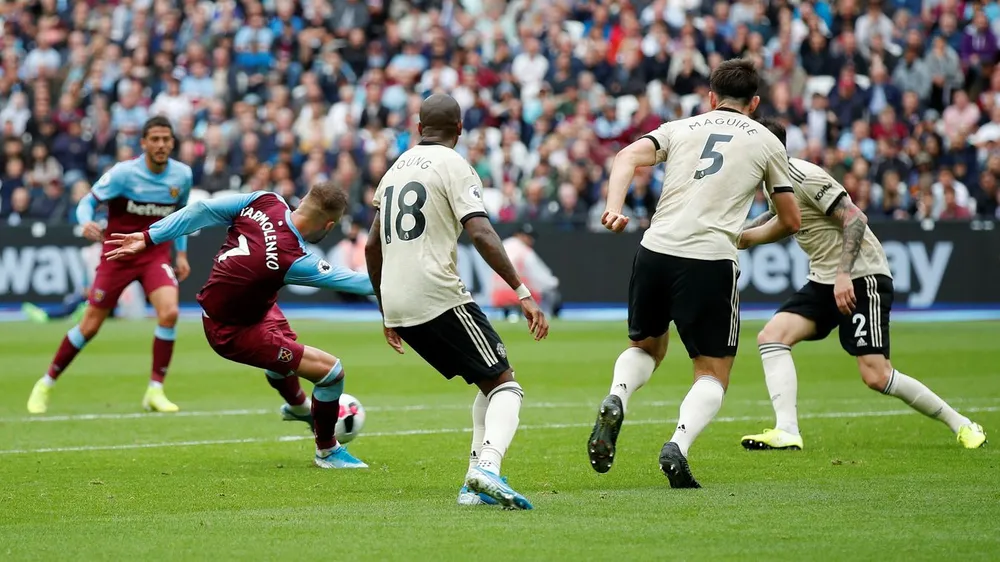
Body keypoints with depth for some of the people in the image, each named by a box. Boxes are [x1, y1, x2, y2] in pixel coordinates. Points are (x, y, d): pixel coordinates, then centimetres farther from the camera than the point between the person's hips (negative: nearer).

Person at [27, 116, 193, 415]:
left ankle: (155, 391, -10)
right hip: (118, 253, -2)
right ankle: (46, 384, 21)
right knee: (90, 326, 1)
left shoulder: (182, 175, -4)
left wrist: (181, 253, 10)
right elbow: (87, 202, -10)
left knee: (169, 312, -23)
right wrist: (86, 222, -33)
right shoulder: (124, 173, -16)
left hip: (156, 254, 2)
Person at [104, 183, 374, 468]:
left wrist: (149, 237, -1)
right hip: (232, 333, -9)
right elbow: (351, 281, -20)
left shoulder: (265, 201, -17)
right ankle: (327, 451, 18)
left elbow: (202, 210, -10)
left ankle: (297, 406, 66)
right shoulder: (294, 261, -33)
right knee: (331, 370, -6)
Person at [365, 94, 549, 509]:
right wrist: (523, 292, -19)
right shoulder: (454, 166, -3)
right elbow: (482, 235, -16)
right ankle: (487, 467, -29)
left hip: (397, 304, 7)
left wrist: (387, 315, 33)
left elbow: (372, 247, 24)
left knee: (488, 384, 18)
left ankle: (475, 484, 6)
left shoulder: (396, 168, 20)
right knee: (505, 384, -4)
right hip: (438, 297, -7)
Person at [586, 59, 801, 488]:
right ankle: (678, 445, -19)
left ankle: (616, 400, -6)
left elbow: (628, 158, 0)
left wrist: (613, 209, -12)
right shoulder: (766, 142, 14)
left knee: (646, 347, 26)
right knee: (713, 374, 8)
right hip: (711, 260, -3)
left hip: (655, 250, 3)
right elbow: (790, 221, 18)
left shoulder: (679, 128, 19)